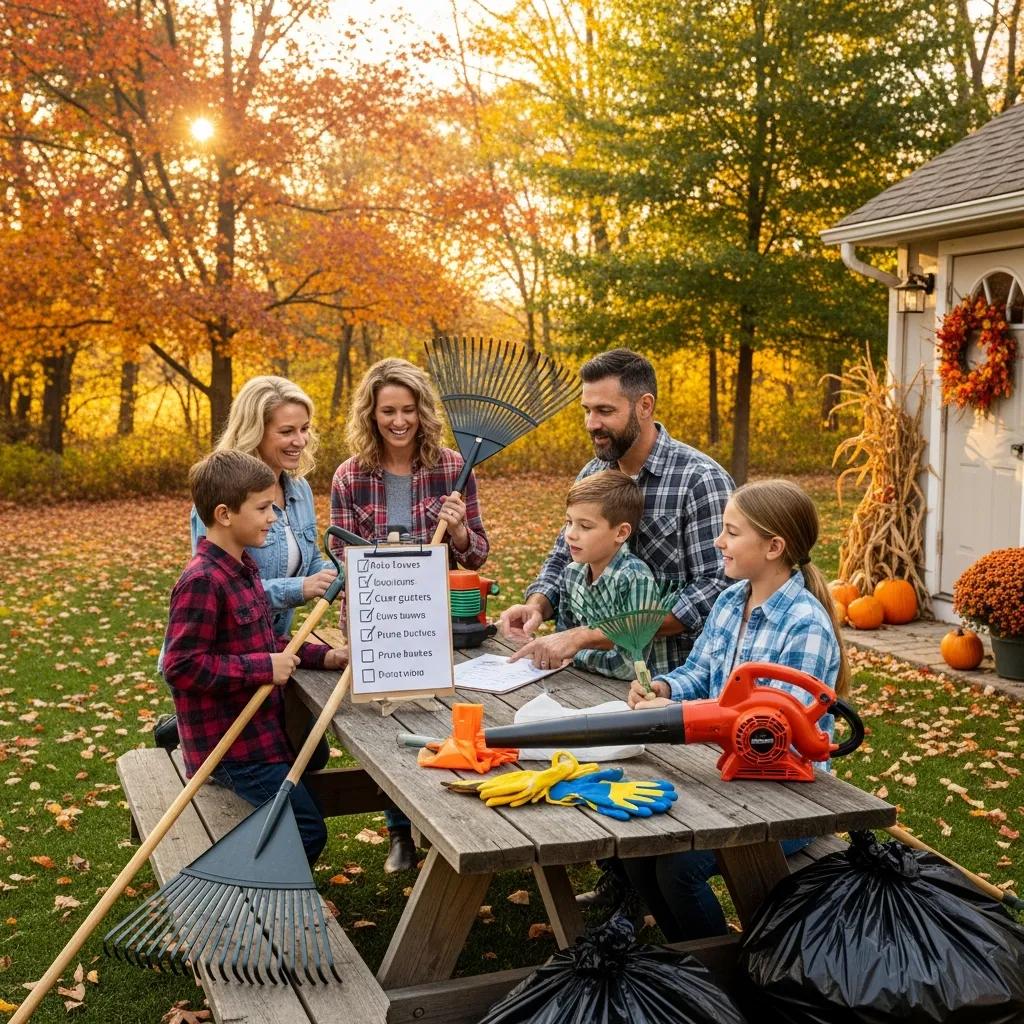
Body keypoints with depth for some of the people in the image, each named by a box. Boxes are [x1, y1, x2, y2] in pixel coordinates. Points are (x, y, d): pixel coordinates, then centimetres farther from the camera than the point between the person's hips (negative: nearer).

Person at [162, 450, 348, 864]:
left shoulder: (243, 567, 10)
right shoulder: (201, 582, -22)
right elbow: (181, 667, -25)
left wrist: (320, 656, 4)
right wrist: (263, 668, -24)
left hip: (262, 731, 10)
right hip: (231, 746, -10)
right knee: (307, 832, -7)